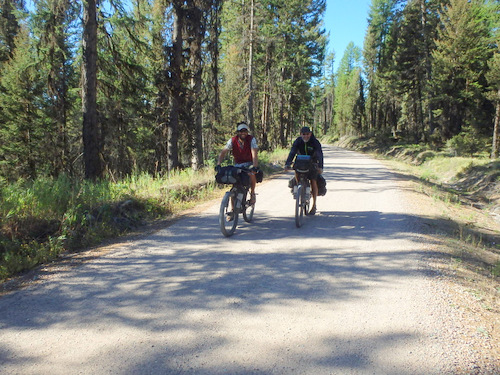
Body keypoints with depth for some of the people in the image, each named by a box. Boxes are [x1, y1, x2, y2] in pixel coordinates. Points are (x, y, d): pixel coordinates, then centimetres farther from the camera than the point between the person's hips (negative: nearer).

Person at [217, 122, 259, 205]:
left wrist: (255, 167, -43)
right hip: (238, 164, 2)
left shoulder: (251, 139, -17)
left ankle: (252, 192, -5)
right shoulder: (232, 140, -12)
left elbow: (254, 154, -29)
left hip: (249, 164, -2)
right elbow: (223, 152, -16)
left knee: (252, 174, -34)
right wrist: (218, 164, -31)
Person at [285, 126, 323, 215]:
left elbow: (320, 154, -30)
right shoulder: (298, 141, -14)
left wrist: (320, 167, -46)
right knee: (296, 174, -25)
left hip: (313, 163, -3)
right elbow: (292, 152, -26)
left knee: (313, 181, -14)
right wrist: (287, 164, -43)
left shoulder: (315, 142, -20)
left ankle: (314, 205, -4)